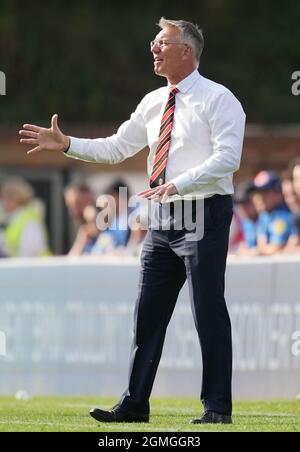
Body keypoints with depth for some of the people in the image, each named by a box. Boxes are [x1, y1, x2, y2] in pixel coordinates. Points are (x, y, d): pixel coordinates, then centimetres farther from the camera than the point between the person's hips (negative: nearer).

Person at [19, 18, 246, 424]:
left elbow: (227, 158, -18)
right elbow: (116, 148, 18)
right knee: (148, 312, 7)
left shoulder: (218, 100, -7)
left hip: (203, 216, -7)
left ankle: (217, 408, 0)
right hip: (162, 221, 7)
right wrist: (66, 144, 6)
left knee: (209, 312, -5)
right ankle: (134, 405, 11)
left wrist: (178, 184, -27)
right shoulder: (153, 103, 15)